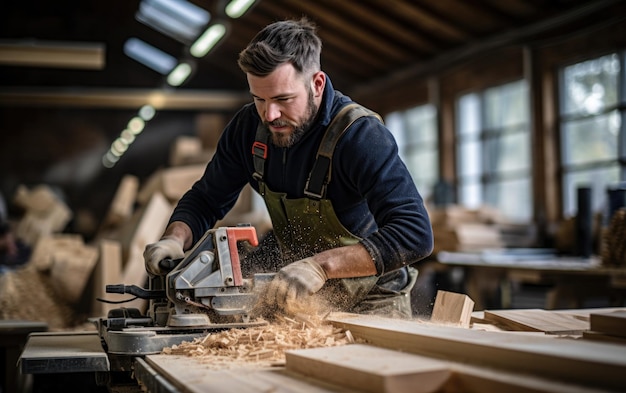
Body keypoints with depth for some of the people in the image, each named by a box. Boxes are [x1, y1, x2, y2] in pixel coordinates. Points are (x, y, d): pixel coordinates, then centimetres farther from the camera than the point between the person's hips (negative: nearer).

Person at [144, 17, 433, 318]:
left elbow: (416, 233, -38)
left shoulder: (361, 135, -28)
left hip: (368, 299, -4)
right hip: (294, 293, 4)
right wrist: (175, 239, -20)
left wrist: (321, 265, -47)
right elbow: (205, 201, 3)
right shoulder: (249, 126, -9)